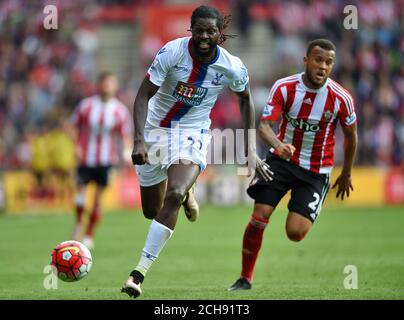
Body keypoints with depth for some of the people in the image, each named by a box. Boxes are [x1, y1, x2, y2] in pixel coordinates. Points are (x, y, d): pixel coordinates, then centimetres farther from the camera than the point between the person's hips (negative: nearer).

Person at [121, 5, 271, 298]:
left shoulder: (233, 68, -14)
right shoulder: (172, 52, -20)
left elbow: (245, 99, 7)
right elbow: (143, 95, -17)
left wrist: (250, 150, 3)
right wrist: (139, 140, -30)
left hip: (192, 134, -1)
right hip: (156, 129, 1)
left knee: (174, 196, -28)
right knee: (151, 211, 9)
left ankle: (139, 272, -25)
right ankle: (186, 191, 47)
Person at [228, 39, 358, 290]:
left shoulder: (341, 99, -15)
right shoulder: (284, 88, -14)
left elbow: (351, 134, 2)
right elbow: (264, 125, -21)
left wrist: (346, 174, 12)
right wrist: (278, 145, -43)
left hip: (316, 170, -1)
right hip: (281, 159, 1)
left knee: (295, 233, -12)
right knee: (259, 217, -14)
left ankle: (305, 216, 28)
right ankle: (245, 279, 2)